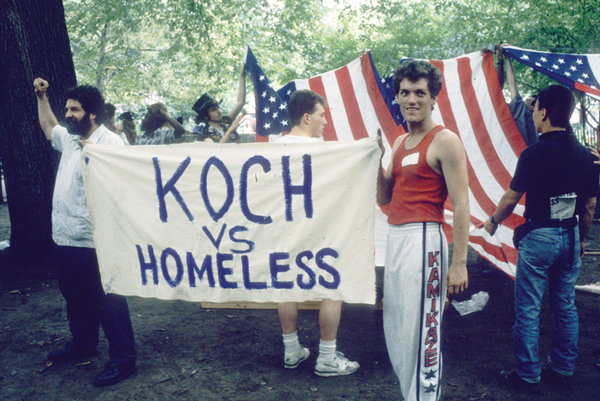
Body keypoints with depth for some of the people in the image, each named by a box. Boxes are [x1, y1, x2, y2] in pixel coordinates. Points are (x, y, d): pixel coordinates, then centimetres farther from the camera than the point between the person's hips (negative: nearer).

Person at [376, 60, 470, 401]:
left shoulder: (445, 141, -9)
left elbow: (461, 205, -14)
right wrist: (377, 157, 3)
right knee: (396, 329, 17)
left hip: (423, 240, -9)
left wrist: (459, 263, -19)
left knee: (421, 330, -3)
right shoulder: (400, 143, 16)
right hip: (396, 238, 9)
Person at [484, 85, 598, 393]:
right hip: (571, 238, 6)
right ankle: (563, 370, 27)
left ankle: (528, 376, 12)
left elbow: (511, 198, -7)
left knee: (528, 310, 4)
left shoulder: (533, 154, -15)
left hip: (538, 238, -6)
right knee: (566, 307, 16)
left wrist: (493, 222, 10)